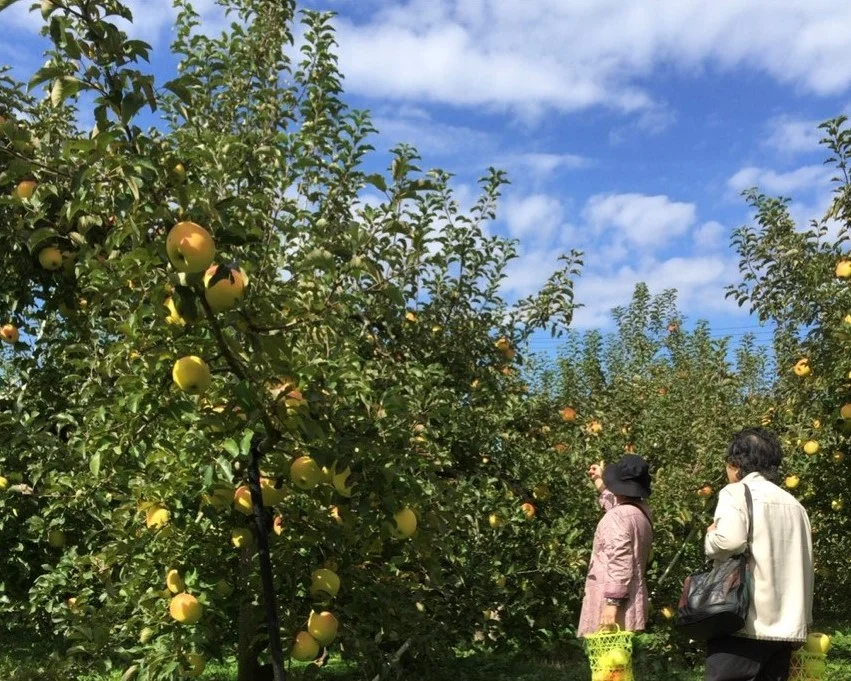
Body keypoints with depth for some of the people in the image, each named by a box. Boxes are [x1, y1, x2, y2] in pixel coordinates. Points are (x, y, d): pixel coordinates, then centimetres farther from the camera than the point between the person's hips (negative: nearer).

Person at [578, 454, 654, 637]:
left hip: (616, 600, -9)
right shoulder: (642, 512, 10)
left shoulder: (616, 517, -17)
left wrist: (612, 603, -23)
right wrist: (601, 483, 44)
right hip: (632, 602, 9)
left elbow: (620, 563, -23)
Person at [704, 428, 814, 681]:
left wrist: (711, 536, -1)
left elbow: (729, 539, -23)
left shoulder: (736, 493, -4)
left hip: (742, 624, -6)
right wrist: (802, 622, 20)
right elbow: (803, 567, 16)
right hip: (784, 627, 7)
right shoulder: (794, 505, 15)